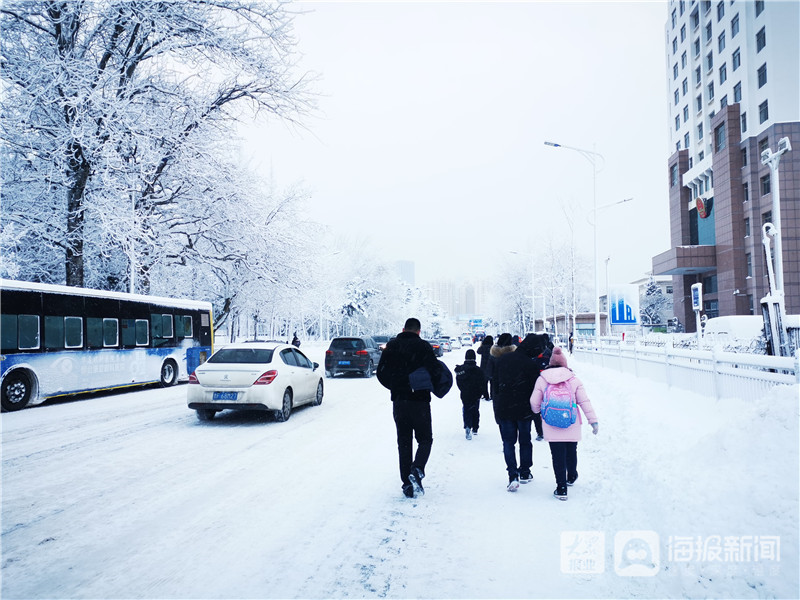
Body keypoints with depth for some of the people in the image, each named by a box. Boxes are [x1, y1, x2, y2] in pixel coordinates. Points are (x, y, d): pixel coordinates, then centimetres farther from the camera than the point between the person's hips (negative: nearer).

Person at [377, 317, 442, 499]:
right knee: (425, 439, 10)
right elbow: (434, 370, -14)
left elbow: (381, 373, 2)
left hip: (399, 401, 3)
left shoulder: (391, 346, 4)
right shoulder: (423, 346, -6)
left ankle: (407, 484, 9)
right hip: (420, 400, -3)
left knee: (403, 443, 11)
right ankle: (417, 470, -14)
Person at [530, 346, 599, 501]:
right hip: (572, 425, 2)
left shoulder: (542, 380, -3)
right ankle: (571, 477, 43)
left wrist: (537, 412, 24)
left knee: (557, 455, 3)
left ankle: (561, 488, 2)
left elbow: (534, 403, 1)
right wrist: (593, 420, 4)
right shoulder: (574, 380, -2)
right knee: (571, 452, 21)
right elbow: (584, 401, -2)